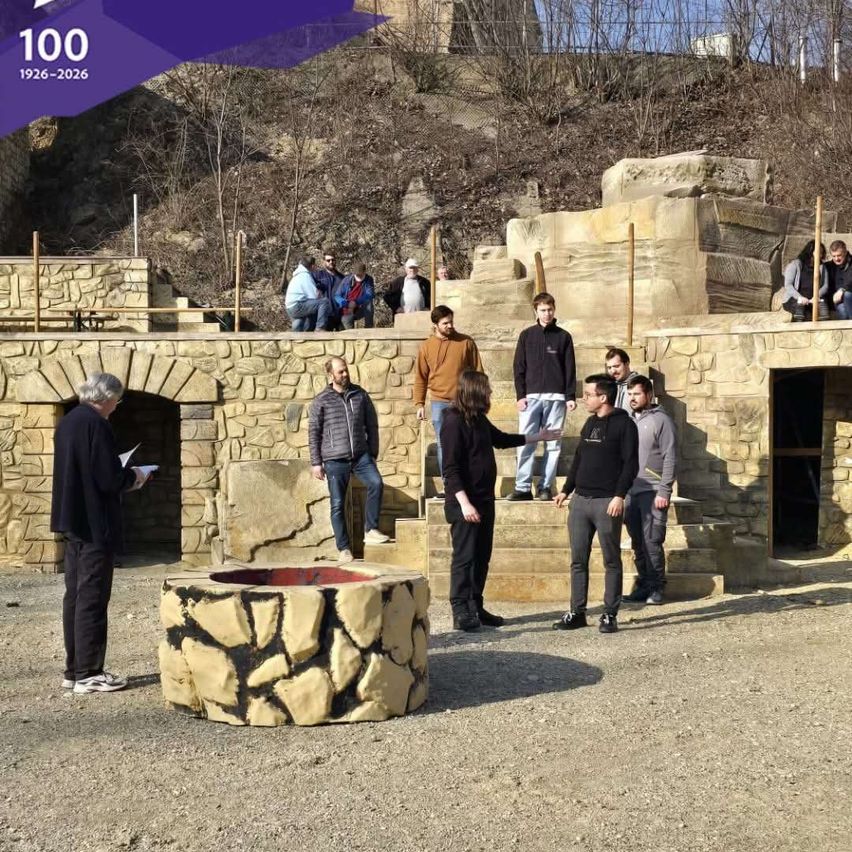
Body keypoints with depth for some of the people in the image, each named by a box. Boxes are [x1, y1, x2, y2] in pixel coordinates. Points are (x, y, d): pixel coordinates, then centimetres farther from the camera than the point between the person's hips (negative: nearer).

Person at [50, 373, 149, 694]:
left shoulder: (67, 422, 11)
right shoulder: (97, 425, -17)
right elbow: (109, 479, -21)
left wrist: (123, 476, 18)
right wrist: (134, 476, -1)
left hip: (73, 522, 9)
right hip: (95, 524, -9)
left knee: (75, 596, 13)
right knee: (92, 599, -3)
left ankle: (74, 669, 19)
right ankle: (88, 674, 2)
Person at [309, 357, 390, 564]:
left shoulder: (360, 395, 7)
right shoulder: (321, 401, 0)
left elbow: (372, 426, 11)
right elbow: (313, 433, 2)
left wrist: (373, 454, 9)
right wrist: (316, 463, -2)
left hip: (361, 455, 1)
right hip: (334, 460, -1)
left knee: (376, 483, -23)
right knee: (337, 505, 2)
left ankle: (371, 530, -10)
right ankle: (344, 549, 12)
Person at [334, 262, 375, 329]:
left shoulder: (369, 280, 0)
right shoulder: (347, 280, -2)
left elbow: (369, 295, -15)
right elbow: (337, 296, -2)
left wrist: (356, 302, -32)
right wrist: (346, 303, -25)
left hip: (359, 310, 2)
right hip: (347, 311, -2)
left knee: (368, 302, -29)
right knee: (346, 320, -36)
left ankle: (369, 328, -25)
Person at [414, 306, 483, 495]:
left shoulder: (466, 342, 0)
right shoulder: (426, 347, 3)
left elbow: (477, 371, 4)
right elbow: (420, 378, 7)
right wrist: (420, 404, 1)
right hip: (439, 403, 1)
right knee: (443, 445, 3)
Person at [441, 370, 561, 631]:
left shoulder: (479, 419, 12)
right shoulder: (454, 422, -15)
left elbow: (502, 439, 31)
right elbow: (451, 469, -19)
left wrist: (538, 437, 37)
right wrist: (464, 503, -24)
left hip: (484, 499, 9)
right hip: (465, 503, -9)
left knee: (482, 557, 11)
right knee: (464, 557, -6)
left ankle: (475, 607, 19)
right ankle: (461, 612, -1)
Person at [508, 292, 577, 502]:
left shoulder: (563, 337, 8)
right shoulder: (526, 335, 9)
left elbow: (570, 369, 7)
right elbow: (519, 367, 6)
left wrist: (570, 396, -1)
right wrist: (520, 395, -2)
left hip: (556, 398, 0)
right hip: (531, 397, 0)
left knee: (553, 444, 1)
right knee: (525, 443, -5)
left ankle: (546, 487, 6)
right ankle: (522, 487, -3)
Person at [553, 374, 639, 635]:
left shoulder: (624, 424, -6)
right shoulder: (590, 423, 15)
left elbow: (630, 464, -11)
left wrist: (620, 496, -18)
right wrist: (566, 489, 18)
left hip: (607, 502, -7)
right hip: (580, 500, 7)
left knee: (612, 561, 2)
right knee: (578, 560, 8)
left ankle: (610, 615, 7)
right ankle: (577, 612, 14)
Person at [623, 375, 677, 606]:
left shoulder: (661, 420, -3)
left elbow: (670, 458, -8)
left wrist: (664, 491, -14)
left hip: (652, 492, -6)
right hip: (629, 491, 6)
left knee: (652, 542, -6)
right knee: (638, 543, 8)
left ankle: (656, 588, 3)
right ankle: (643, 585, 16)